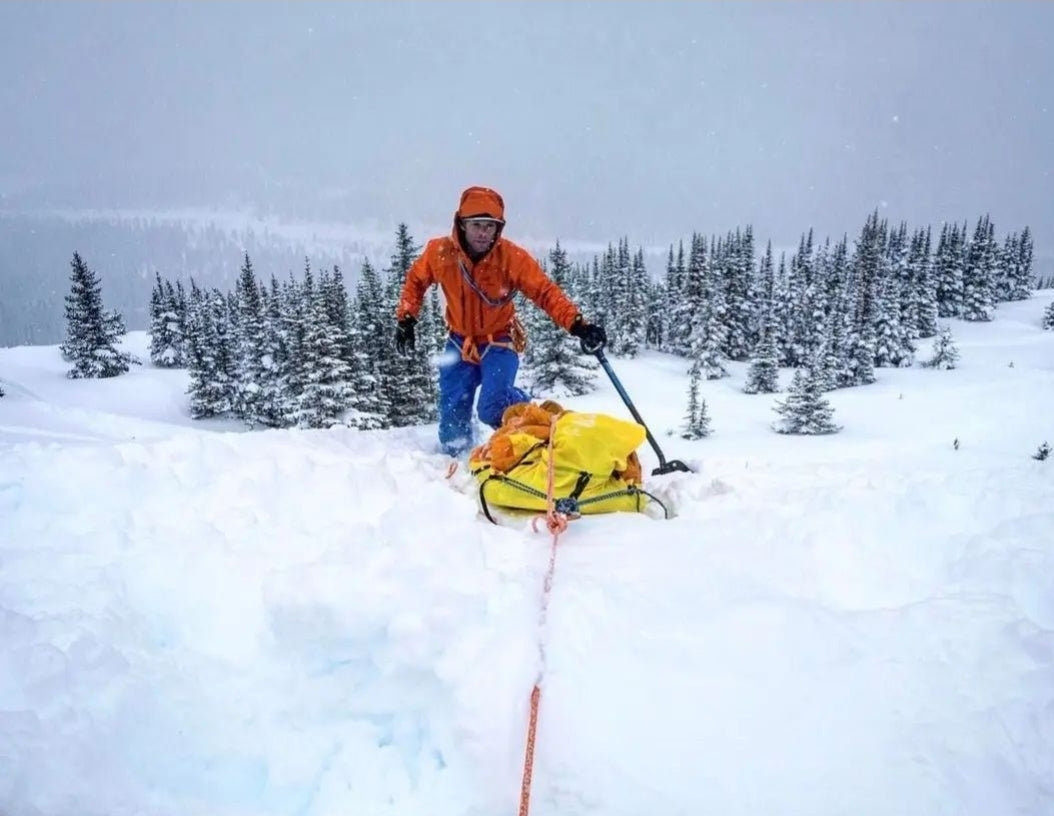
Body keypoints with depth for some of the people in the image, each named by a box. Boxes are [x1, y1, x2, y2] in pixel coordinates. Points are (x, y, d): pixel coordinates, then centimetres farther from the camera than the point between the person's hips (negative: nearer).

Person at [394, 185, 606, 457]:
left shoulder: (512, 257, -22)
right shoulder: (439, 252, -15)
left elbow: (546, 291, -23)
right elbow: (416, 281, 5)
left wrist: (578, 325, -37)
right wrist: (405, 320, -2)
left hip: (499, 342, -3)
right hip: (459, 342, 3)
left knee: (493, 408, -23)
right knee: (452, 415, 5)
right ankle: (454, 454, 37)